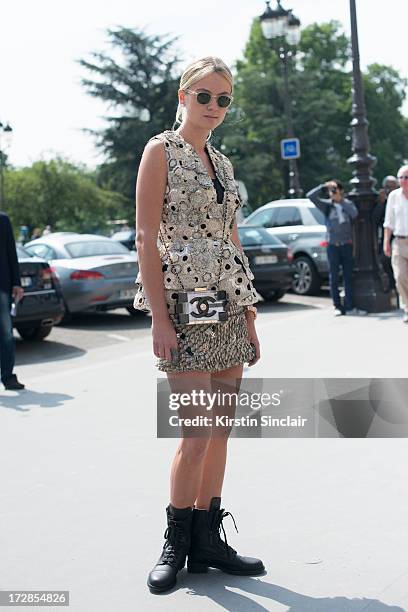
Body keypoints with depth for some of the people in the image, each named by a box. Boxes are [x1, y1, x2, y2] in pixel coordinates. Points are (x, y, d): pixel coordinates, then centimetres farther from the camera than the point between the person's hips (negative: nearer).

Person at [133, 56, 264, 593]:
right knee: (198, 434, -8)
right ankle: (176, 543, 9)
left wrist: (249, 315, 13)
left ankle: (208, 539, 18)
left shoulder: (222, 161, 17)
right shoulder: (161, 151, -2)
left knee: (220, 429, 7)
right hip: (185, 304, -7)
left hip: (230, 305, 7)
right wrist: (159, 320, -16)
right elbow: (146, 240, -9)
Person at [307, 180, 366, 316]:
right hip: (332, 246, 0)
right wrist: (324, 186, -12)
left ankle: (349, 306, 4)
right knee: (334, 277, 1)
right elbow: (310, 196, -5)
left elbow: (354, 214, -15)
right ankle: (338, 307, 8)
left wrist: (341, 199, -13)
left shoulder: (347, 204, 6)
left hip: (347, 245, 0)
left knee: (348, 277, 1)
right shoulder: (327, 205, 5)